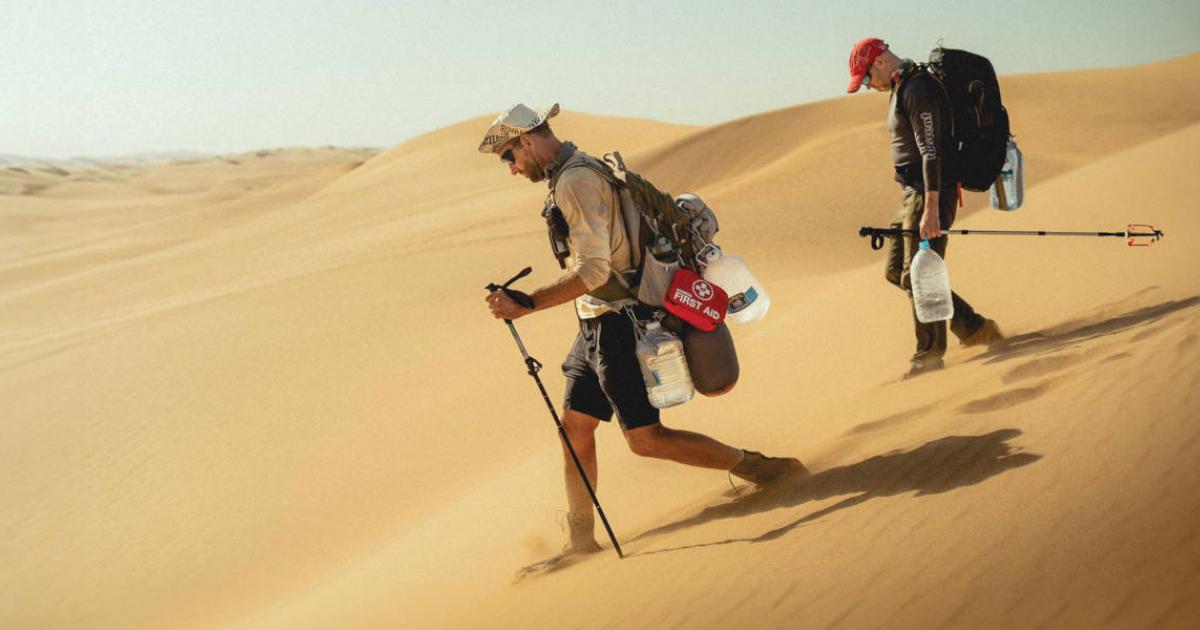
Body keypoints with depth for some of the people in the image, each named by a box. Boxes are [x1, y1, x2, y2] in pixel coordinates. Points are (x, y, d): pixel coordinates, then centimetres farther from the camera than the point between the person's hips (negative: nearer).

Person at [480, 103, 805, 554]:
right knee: (574, 427, 10)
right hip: (598, 324, 10)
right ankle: (581, 538, 18)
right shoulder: (583, 173, 14)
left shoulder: (575, 181, -18)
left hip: (616, 324, -10)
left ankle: (758, 468, 3)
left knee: (646, 439, -6)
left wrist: (526, 305, -25)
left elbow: (592, 271, -26)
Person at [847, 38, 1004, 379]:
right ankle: (974, 328, 17)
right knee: (896, 271, 13)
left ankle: (929, 354, 8)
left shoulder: (919, 89, -16)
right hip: (913, 193, 11)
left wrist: (931, 208, -26)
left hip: (930, 193, -11)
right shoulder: (902, 89, 16)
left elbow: (931, 151, -23)